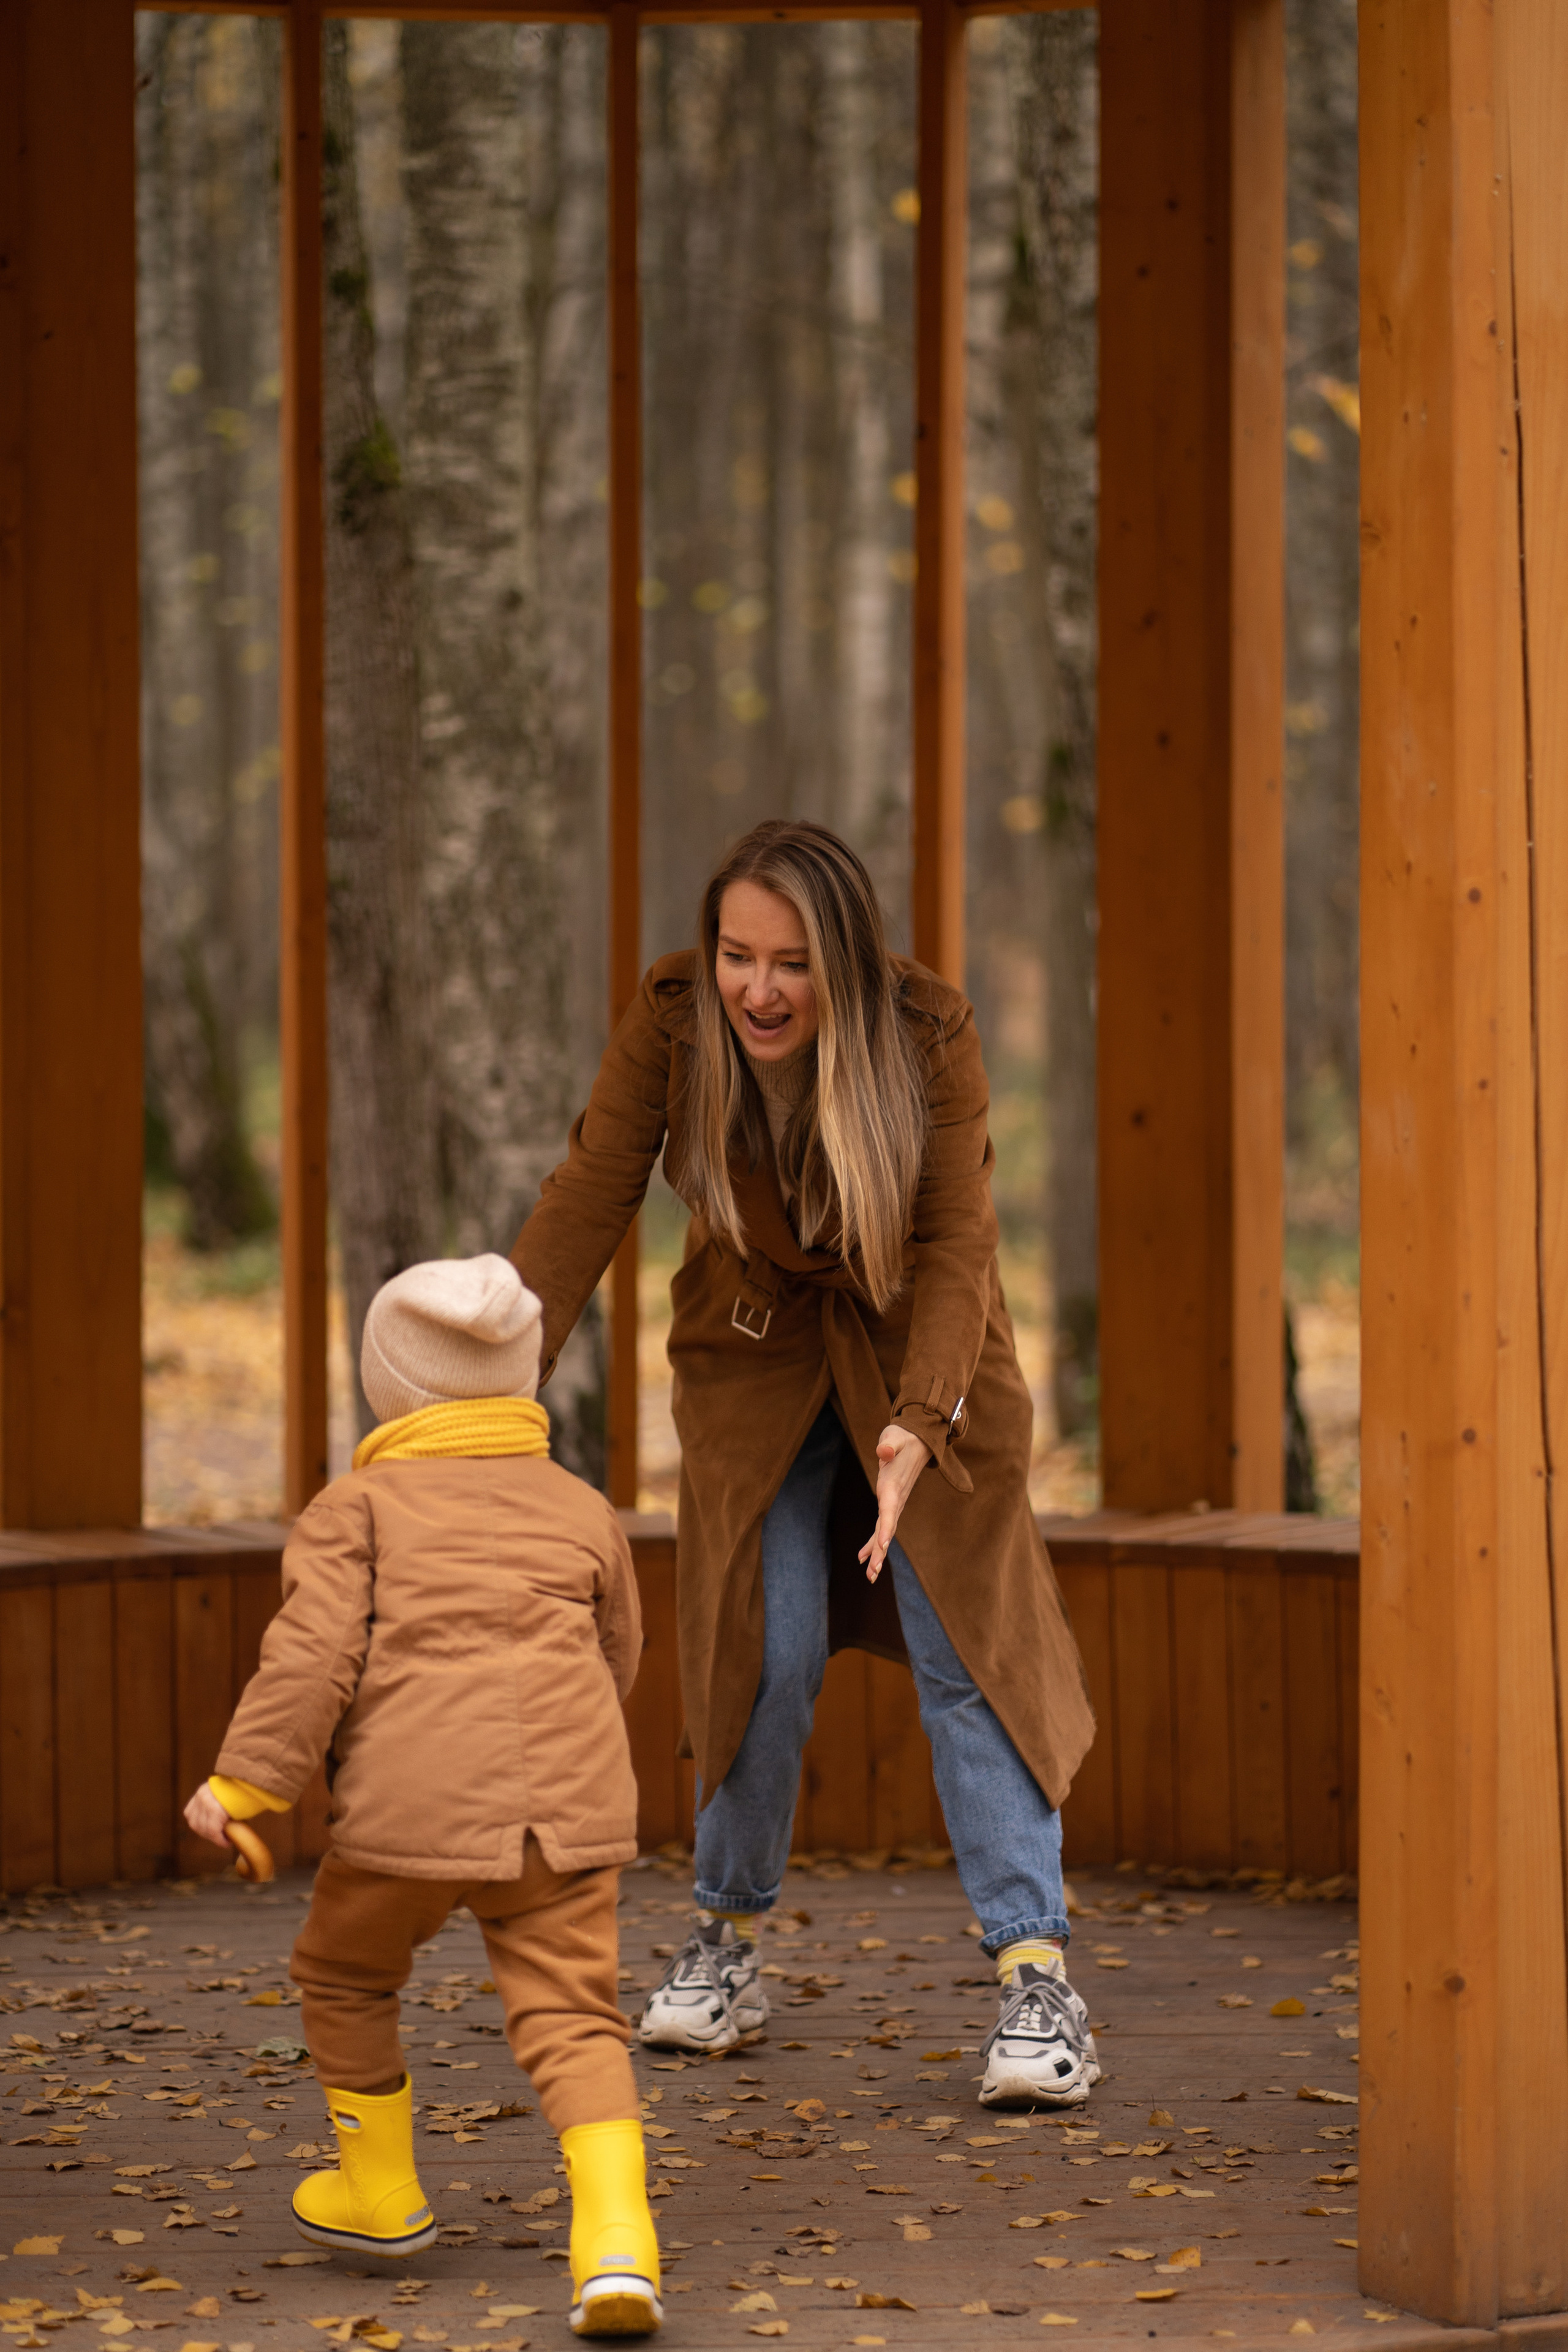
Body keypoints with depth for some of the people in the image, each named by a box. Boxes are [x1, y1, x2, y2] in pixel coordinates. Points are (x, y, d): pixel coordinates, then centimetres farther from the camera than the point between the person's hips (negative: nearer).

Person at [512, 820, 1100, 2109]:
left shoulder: (929, 1032, -25)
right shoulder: (670, 1020, -21)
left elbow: (960, 1240, -25)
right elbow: (589, 1198, -19)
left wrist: (918, 1424, -39)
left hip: (918, 1349, -1)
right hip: (756, 1349, 1)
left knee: (968, 1645, -7)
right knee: (766, 1651, -5)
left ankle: (1038, 1974, -8)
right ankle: (730, 1942, 16)